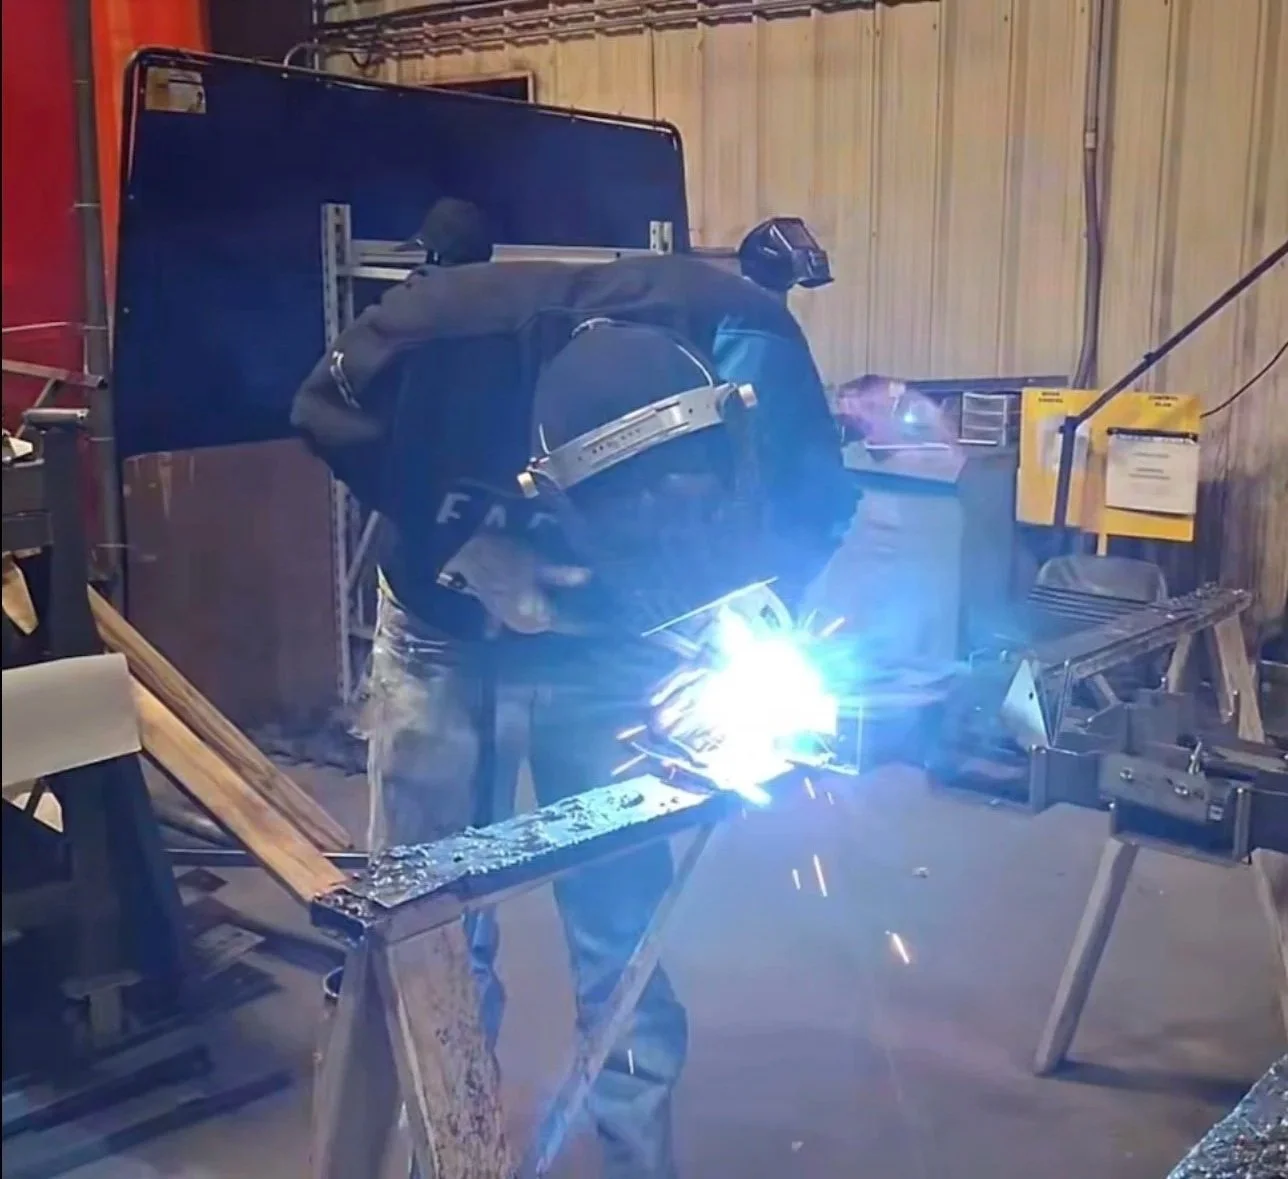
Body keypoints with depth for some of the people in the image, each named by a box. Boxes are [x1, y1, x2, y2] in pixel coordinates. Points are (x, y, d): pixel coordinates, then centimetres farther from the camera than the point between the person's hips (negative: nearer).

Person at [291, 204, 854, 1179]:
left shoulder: (749, 341, -30)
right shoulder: (441, 334, -35)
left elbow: (814, 503, -11)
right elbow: (327, 415, -13)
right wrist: (465, 549, -24)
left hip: (609, 644, 1)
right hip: (451, 639, 0)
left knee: (622, 920, 4)